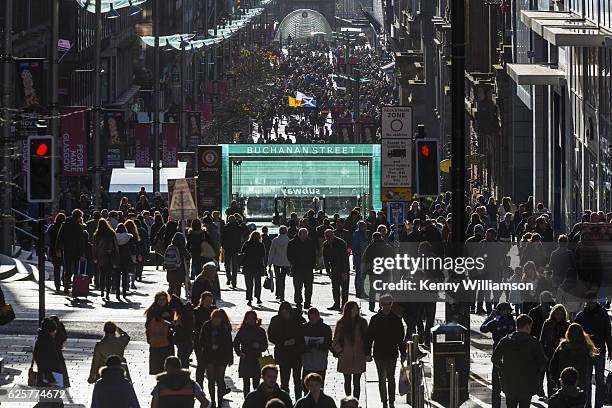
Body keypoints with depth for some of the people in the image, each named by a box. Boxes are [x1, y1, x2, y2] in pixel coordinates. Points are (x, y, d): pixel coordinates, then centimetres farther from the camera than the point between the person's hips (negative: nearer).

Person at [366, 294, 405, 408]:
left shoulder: (396, 319, 3)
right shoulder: (375, 319, 1)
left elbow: (400, 338, 7)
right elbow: (369, 337, 4)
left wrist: (403, 353, 6)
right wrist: (368, 353, 1)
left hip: (392, 353, 0)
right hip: (379, 354, 0)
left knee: (391, 378, 1)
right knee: (382, 379, 3)